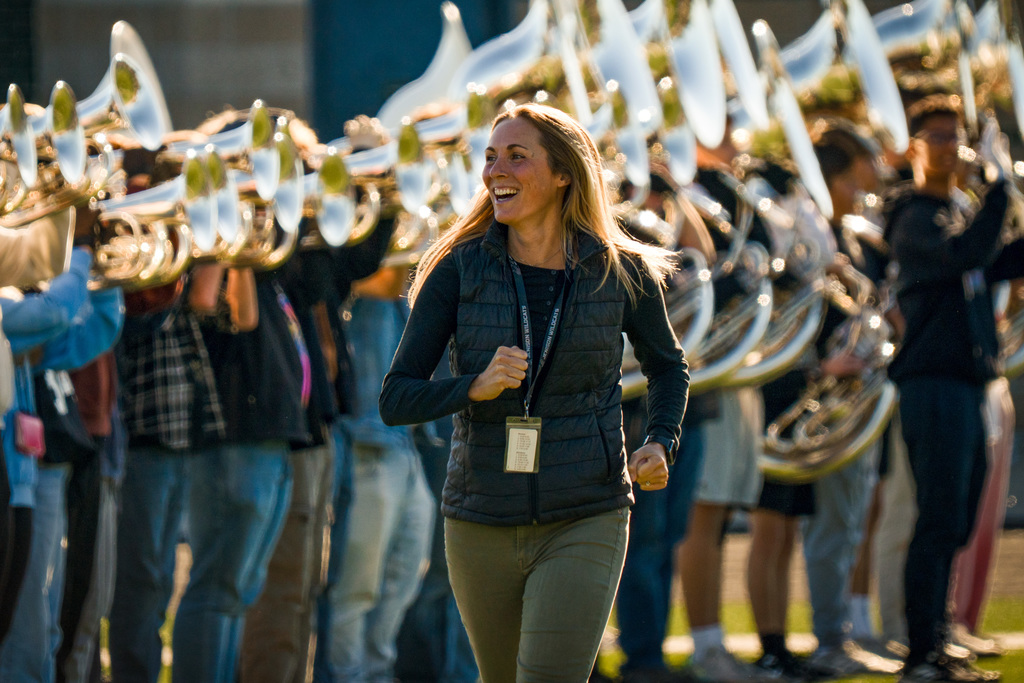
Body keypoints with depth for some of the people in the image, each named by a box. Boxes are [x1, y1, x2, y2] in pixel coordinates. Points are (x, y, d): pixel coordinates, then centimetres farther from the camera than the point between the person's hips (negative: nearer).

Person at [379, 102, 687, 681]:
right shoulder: (460, 270, -4)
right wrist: (476, 388, -22)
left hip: (584, 524, -2)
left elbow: (669, 367, 17)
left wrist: (660, 443, -1)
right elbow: (396, 400, -4)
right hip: (482, 523, 2)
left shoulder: (622, 273, -2)